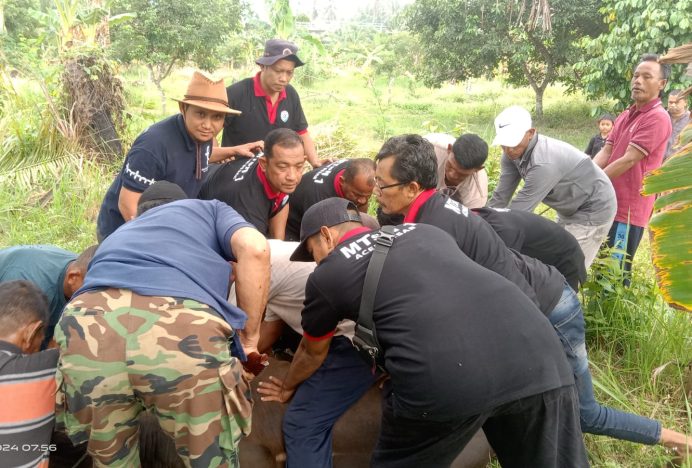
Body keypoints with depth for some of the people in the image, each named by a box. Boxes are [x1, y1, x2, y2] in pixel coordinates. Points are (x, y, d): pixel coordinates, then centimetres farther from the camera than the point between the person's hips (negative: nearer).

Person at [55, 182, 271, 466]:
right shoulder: (209, 208, 31)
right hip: (182, 329, -4)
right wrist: (249, 337, 16)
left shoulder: (119, 234, 43)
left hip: (89, 327, 4)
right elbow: (254, 248, 8)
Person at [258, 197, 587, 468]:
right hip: (535, 349, 5)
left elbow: (312, 353, 32)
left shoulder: (326, 275, 16)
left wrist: (288, 388, 55)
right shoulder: (423, 231, 29)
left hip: (441, 379, -4)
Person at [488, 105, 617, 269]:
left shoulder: (544, 163, -38)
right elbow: (501, 197, -11)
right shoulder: (512, 154, -12)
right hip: (570, 209, 9)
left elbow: (518, 210, -35)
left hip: (593, 209, -8)